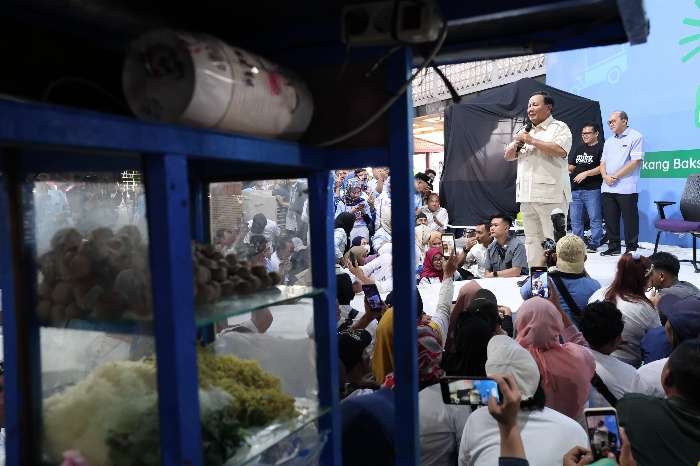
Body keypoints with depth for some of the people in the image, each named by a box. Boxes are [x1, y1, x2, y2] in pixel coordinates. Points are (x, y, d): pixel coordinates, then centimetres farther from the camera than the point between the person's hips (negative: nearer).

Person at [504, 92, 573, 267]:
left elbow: (560, 150, -18)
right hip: (526, 194, 7)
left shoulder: (559, 127, 1)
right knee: (532, 240, 10)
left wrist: (532, 141, -12)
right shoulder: (525, 131, 22)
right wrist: (517, 142, 1)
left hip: (551, 195, -7)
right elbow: (508, 156, 22)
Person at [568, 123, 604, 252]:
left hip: (592, 189, -7)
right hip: (576, 189, 7)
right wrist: (568, 169, 3)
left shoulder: (600, 148, -1)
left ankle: (594, 244, -1)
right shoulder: (578, 149, 20)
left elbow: (602, 167, -11)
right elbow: (571, 166, 24)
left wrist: (586, 173, -16)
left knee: (595, 218, -4)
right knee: (575, 219, 8)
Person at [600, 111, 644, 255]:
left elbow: (635, 162, -12)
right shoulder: (609, 142, 20)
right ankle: (614, 247, 17)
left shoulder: (635, 137, -2)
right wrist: (605, 176, -4)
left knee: (630, 220, -1)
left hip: (626, 188, -7)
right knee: (610, 219, 8)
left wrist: (616, 176, -13)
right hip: (608, 188, 7)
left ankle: (631, 248, 7)